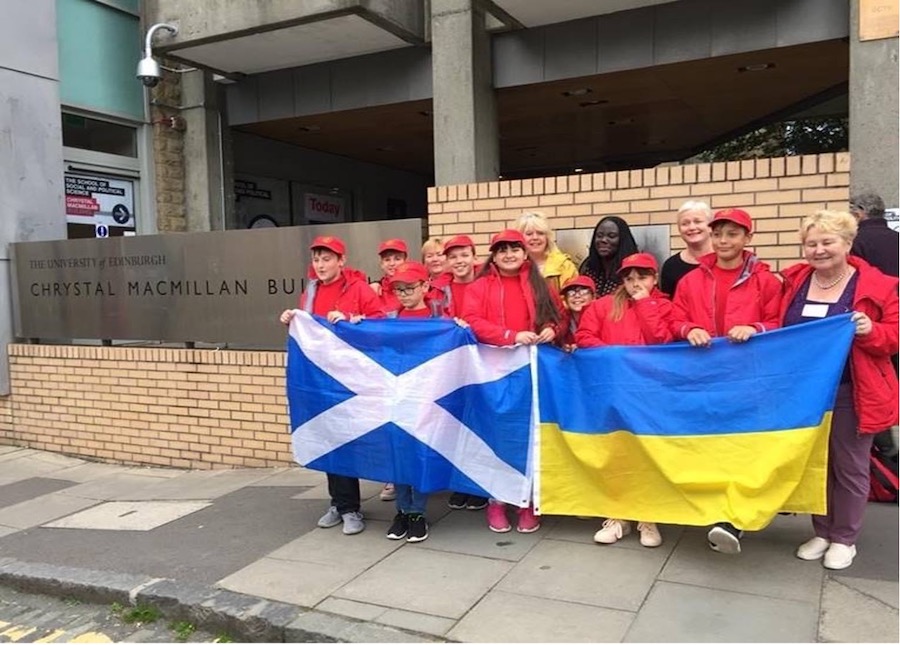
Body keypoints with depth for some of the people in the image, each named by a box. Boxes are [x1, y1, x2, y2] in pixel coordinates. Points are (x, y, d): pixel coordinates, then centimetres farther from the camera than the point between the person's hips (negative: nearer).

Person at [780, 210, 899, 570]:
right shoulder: (794, 282, 5)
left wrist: (870, 330, -25)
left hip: (851, 395, -4)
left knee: (849, 467, 9)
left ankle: (844, 539, 25)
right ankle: (822, 532, 31)